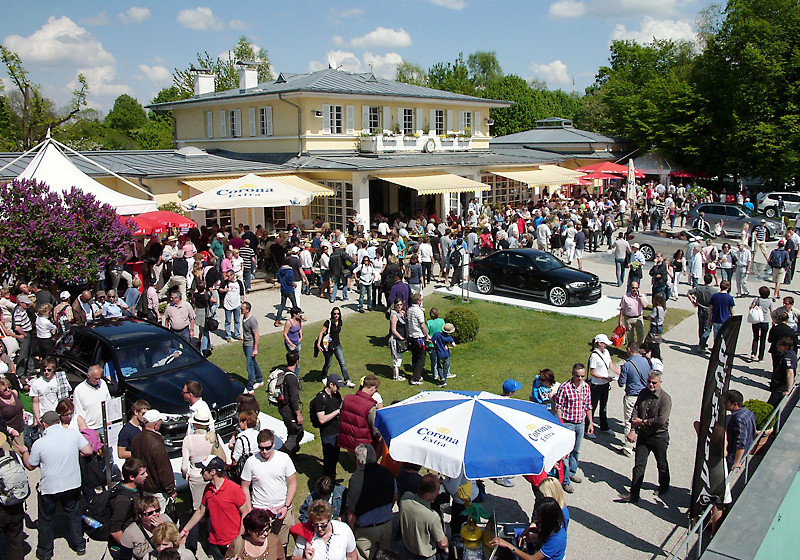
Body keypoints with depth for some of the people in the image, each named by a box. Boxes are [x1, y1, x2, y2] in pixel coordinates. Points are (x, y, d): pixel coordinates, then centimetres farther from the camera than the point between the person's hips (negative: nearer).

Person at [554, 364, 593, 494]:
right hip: (567, 423, -6)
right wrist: (560, 424, -16)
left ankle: (572, 473, 37)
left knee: (576, 451, 19)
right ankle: (565, 481, 3)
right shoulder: (564, 388, -17)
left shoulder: (586, 387, 1)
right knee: (566, 452, -5)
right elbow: (558, 407, -13)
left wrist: (590, 423, 11)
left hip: (580, 423, 6)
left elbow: (588, 406, 12)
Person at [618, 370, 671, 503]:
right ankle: (633, 494, 7)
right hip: (643, 434, 4)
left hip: (659, 437, -4)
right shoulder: (643, 393, 1)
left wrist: (642, 422, -16)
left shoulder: (665, 398, -16)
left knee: (662, 465, 16)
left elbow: (661, 421, -23)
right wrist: (633, 430, -12)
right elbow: (635, 412, 0)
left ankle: (664, 487, 41)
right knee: (639, 465, 3)